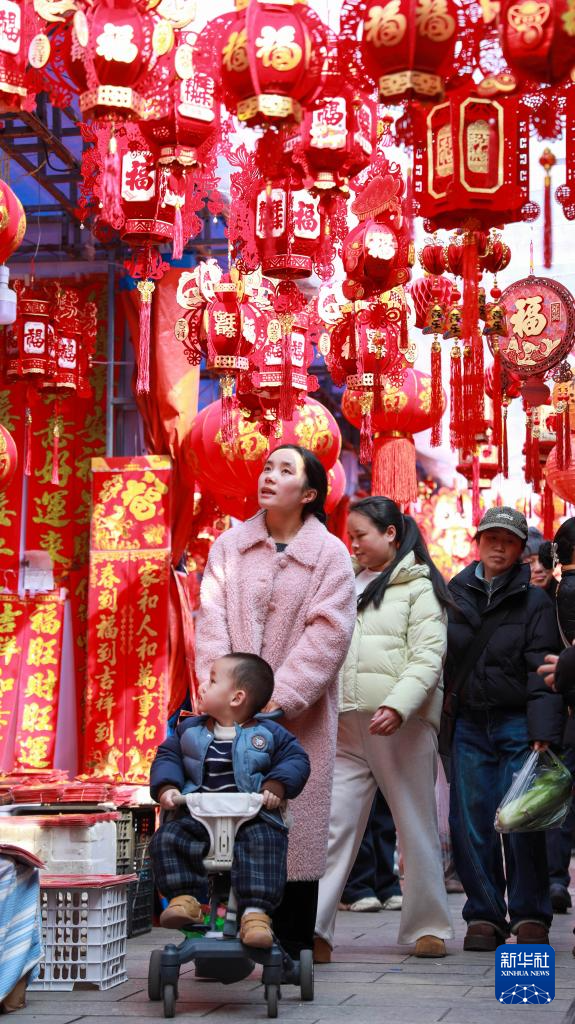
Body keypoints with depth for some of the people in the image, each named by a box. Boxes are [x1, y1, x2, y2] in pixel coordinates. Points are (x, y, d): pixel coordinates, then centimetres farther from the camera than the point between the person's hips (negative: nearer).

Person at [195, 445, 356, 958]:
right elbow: (212, 621, 1)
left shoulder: (330, 554, 3)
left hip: (298, 716, -2)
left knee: (295, 827, -2)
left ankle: (291, 949, 6)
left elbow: (328, 633, -7)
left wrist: (277, 699, -16)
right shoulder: (229, 545, 11)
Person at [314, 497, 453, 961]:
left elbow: (428, 655, -9)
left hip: (403, 722, -5)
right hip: (348, 723, 5)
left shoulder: (419, 585, 2)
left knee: (417, 826, 3)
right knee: (332, 823, -5)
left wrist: (397, 706, -21)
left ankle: (428, 928, 15)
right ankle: (313, 931, -9)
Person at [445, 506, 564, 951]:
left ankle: (530, 915, 7)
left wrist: (544, 733, -16)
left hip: (518, 724, -3)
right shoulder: (455, 593, 9)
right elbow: (438, 656, 13)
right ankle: (484, 916, 9)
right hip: (469, 724, 3)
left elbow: (542, 671, -6)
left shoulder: (534, 601, 1)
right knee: (472, 822, 0)